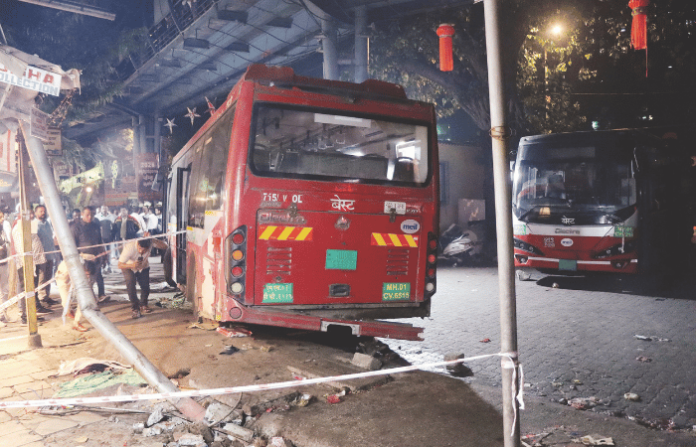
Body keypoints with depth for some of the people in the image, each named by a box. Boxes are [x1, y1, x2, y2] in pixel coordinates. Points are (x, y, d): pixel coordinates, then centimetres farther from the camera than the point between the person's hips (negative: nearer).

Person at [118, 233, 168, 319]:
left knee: (146, 286, -8)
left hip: (143, 267, 3)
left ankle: (143, 305, 21)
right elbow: (120, 265, -37)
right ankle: (135, 308, -13)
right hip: (129, 267, -3)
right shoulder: (129, 247, -39)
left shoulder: (150, 242, -32)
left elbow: (164, 246, -42)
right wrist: (132, 265, -56)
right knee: (130, 284, -25)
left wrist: (152, 240, -52)